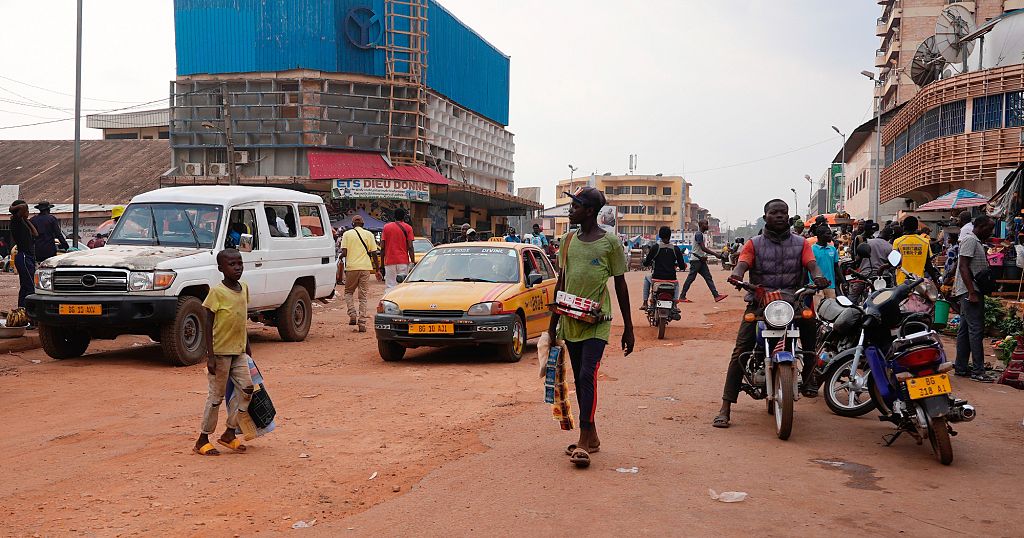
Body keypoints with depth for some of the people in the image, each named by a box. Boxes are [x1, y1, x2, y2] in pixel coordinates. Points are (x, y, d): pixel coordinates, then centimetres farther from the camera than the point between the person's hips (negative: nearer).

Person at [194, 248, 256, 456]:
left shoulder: (244, 288, 7)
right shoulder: (217, 292, -13)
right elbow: (209, 325, -13)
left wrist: (247, 346, 20)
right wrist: (210, 356, -17)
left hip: (238, 351, 6)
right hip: (220, 352, -6)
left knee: (247, 388, 3)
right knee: (216, 396, 2)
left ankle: (229, 434, 16)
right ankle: (202, 440, 15)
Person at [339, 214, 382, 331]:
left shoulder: (347, 234, 2)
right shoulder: (369, 234, 7)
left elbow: (344, 252, -6)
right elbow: (374, 254, 4)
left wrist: (340, 258, 16)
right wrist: (377, 270, 10)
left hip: (351, 267, -1)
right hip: (366, 267, 1)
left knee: (349, 292, 17)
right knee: (363, 296, 5)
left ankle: (353, 314, -3)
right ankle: (362, 323, 0)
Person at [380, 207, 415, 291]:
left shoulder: (386, 227, 5)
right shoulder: (408, 228, 0)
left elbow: (382, 247, 3)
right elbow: (410, 247, -5)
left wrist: (382, 261, 12)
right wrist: (412, 262, -1)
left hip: (389, 261, 1)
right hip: (403, 261, -1)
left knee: (389, 287, 1)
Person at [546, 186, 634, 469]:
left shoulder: (610, 242, -6)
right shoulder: (568, 240, 9)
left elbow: (620, 285, -1)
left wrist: (628, 327, -1)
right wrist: (553, 321, 15)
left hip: (597, 321, -6)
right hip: (570, 321, 6)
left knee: (588, 375, -16)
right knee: (579, 378, 10)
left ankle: (584, 440, -14)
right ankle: (591, 437, 21)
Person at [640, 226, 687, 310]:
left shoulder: (656, 247, -7)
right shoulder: (676, 249, -2)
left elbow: (646, 264, -2)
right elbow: (682, 266, 0)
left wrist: (651, 263, 21)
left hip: (657, 278, -1)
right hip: (671, 279, 1)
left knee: (646, 277, 33)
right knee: (676, 284, 38)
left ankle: (645, 303, 26)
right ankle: (674, 304, 20)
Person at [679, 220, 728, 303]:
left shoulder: (701, 234, 16)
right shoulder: (698, 234, -16)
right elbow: (703, 248, -24)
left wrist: (704, 256, 3)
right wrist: (715, 254, -24)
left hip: (701, 260, 10)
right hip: (696, 260, -10)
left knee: (708, 277, 4)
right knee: (690, 278, -5)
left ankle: (716, 295, 2)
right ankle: (682, 297, 0)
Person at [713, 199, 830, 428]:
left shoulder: (800, 243, 14)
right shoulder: (754, 244, 10)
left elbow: (811, 264, -2)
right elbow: (743, 263, -7)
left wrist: (818, 277, -26)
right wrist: (736, 275, -31)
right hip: (759, 301, -3)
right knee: (741, 351, -15)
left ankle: (806, 379, 12)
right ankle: (725, 409, -15)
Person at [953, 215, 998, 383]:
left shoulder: (976, 241, 20)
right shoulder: (970, 240, -12)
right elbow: (963, 267, -20)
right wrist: (972, 293, -23)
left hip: (970, 292, 11)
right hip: (970, 292, -11)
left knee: (965, 330, 11)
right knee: (976, 330, -10)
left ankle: (961, 367, 15)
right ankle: (978, 371, -9)